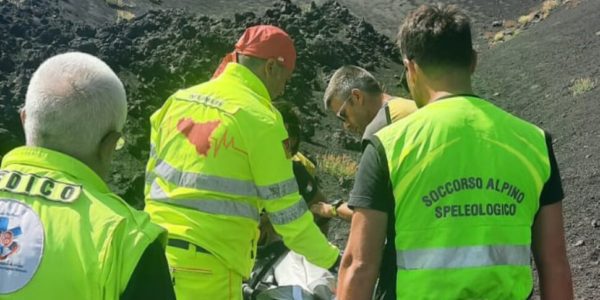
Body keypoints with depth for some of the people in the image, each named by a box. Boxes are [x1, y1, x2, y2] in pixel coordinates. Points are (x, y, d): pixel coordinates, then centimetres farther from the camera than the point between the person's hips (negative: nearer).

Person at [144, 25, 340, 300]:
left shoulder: (180, 99, 9)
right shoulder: (259, 118, -10)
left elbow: (152, 174, 14)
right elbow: (286, 208, -9)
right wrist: (332, 259, 2)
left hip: (157, 249, 7)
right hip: (205, 264, -7)